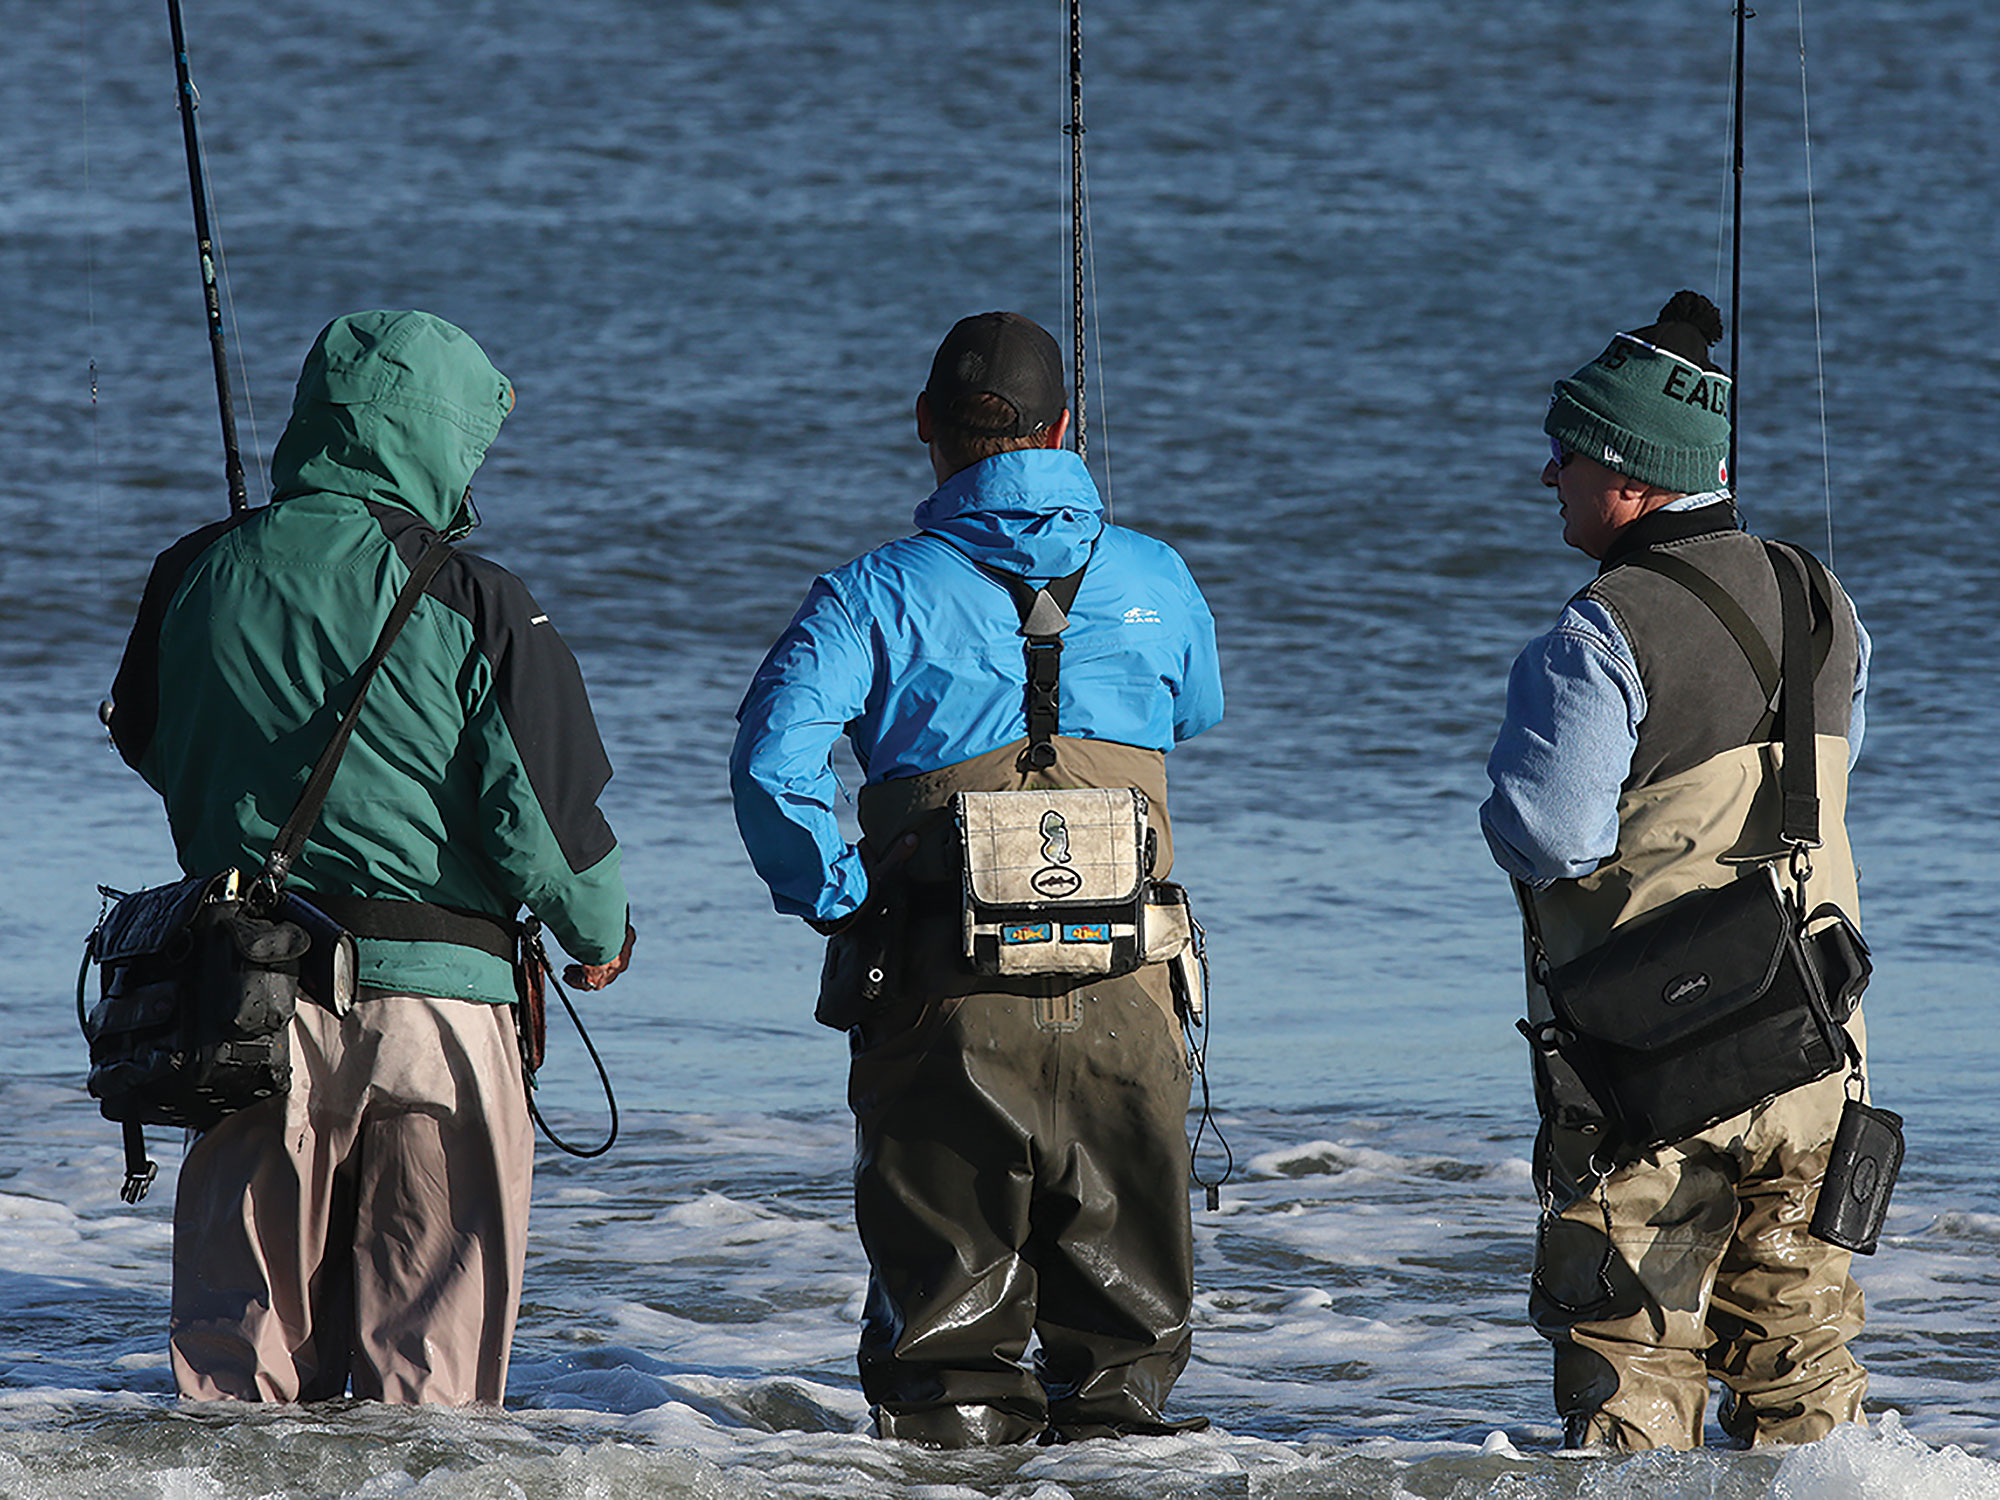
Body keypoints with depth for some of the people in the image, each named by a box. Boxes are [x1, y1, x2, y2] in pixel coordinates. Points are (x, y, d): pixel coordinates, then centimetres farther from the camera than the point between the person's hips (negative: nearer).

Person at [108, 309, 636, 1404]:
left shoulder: (195, 577, 1)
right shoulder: (470, 604, -11)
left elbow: (142, 741, 17)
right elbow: (545, 809, -9)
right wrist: (601, 932, 10)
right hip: (432, 986, -3)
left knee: (244, 1314, 12)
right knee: (429, 1321, 6)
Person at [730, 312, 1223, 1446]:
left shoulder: (877, 596, -2)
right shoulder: (1153, 579, 6)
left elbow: (772, 757, -14)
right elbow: (1198, 711, 26)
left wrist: (835, 901, -3)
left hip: (947, 988, -2)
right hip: (1125, 995, 2)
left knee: (945, 1266, 7)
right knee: (1122, 1261, 13)